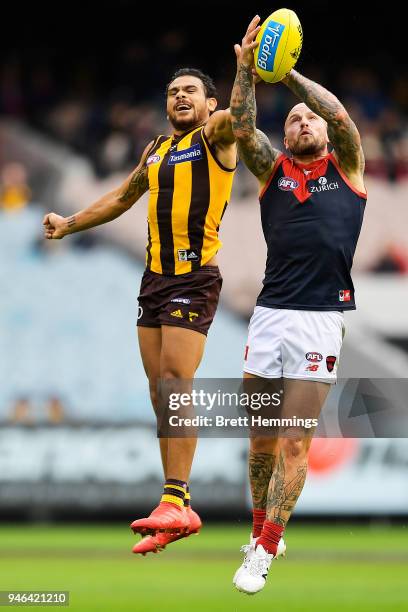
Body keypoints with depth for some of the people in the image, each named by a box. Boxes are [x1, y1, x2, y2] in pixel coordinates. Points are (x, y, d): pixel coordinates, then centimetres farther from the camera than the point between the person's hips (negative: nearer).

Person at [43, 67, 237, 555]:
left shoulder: (214, 136, -1)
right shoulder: (155, 150, 20)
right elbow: (122, 198, 35)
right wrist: (69, 224, 38)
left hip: (194, 278, -7)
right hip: (155, 277, 7)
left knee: (174, 382, -17)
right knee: (160, 391, 5)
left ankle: (175, 502, -20)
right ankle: (178, 512, 8)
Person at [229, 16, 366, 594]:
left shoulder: (346, 166, 11)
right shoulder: (273, 170, 14)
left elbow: (341, 116, -7)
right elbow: (243, 128, -3)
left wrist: (289, 73, -12)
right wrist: (247, 71, -17)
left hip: (320, 319, -2)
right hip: (269, 314, 2)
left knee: (295, 443, -4)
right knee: (261, 438, 6)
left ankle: (263, 552, -3)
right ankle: (263, 529, 23)